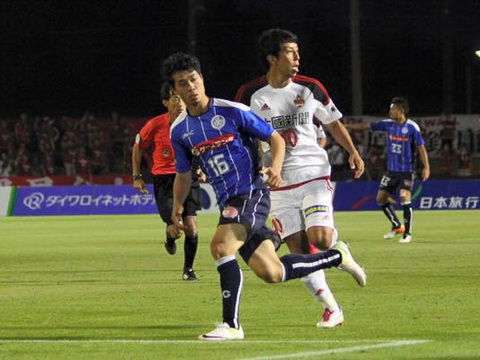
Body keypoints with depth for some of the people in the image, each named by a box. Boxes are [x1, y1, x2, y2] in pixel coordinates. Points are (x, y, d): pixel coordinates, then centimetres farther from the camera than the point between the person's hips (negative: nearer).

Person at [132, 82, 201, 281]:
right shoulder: (155, 125, -10)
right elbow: (138, 146, 6)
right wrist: (136, 176, 5)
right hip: (164, 180, -2)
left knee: (191, 226, -8)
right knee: (176, 229, -13)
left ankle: (188, 269, 12)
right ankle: (169, 236, 27)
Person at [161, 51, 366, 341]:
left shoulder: (232, 111, -7)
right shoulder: (179, 130, 8)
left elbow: (275, 138, -2)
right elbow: (183, 175, 22)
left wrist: (276, 167, -19)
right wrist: (178, 207, 10)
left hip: (252, 193, -6)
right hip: (228, 202, 6)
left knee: (221, 246, -27)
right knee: (271, 273, 3)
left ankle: (232, 325, -20)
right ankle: (338, 257, 27)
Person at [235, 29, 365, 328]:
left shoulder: (310, 89, 2)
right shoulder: (250, 95, -2)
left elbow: (333, 123, 14)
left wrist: (353, 152, 0)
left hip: (314, 175, 0)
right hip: (279, 183, 0)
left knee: (320, 240, -18)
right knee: (299, 251, -3)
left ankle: (341, 247, 18)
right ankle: (332, 308, 8)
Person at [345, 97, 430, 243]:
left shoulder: (412, 127, -13)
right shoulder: (388, 124, 2)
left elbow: (421, 147, -10)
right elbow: (366, 126, 7)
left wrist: (426, 167, -17)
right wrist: (345, 126, 7)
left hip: (407, 171, -6)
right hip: (392, 170, 6)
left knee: (405, 197, -21)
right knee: (381, 198, 8)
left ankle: (408, 233, -13)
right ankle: (397, 226, 26)